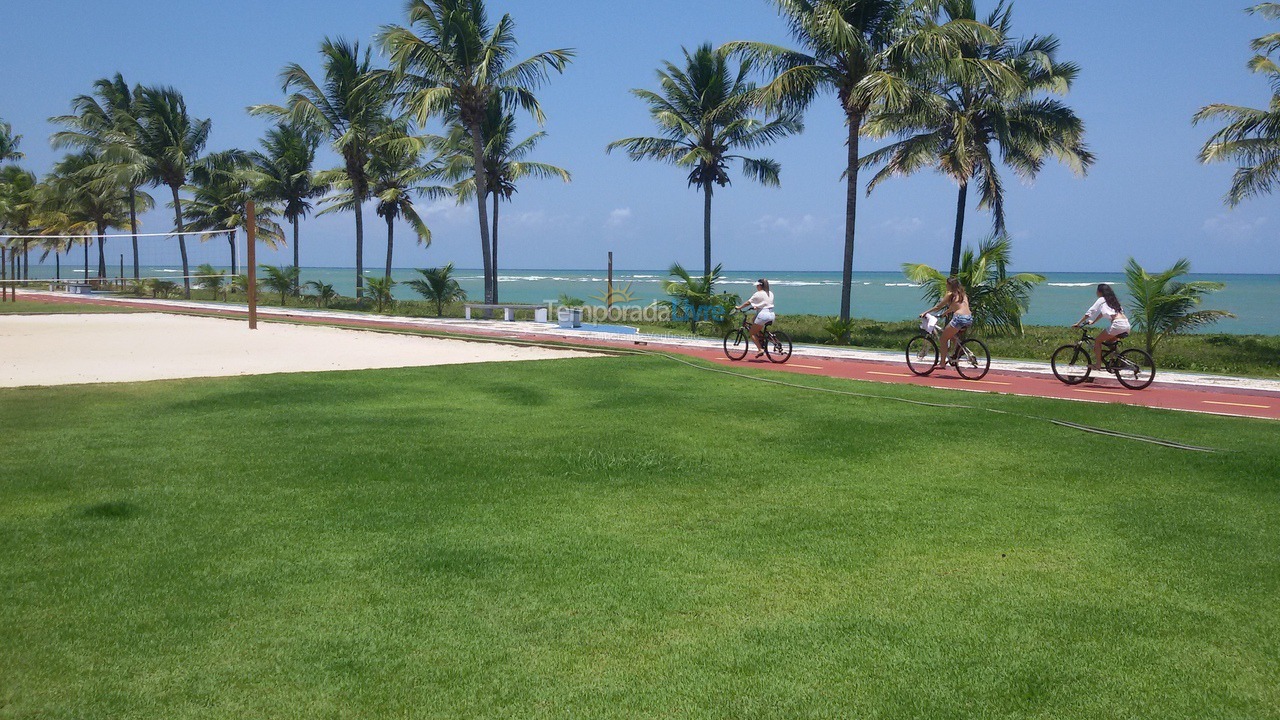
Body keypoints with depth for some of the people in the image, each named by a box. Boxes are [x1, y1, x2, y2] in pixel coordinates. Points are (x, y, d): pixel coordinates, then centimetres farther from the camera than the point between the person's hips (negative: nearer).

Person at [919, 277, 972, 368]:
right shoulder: (963, 294, 22)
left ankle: (942, 363, 3)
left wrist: (925, 312, 14)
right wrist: (945, 312, 47)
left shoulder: (950, 294, 3)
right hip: (970, 319, 7)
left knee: (944, 338, 6)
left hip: (959, 318, -7)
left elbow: (938, 307, 6)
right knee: (951, 336, 29)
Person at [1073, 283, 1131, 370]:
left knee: (1097, 340, 5)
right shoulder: (1111, 300, 27)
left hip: (1117, 324, -8)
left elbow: (1089, 313, 3)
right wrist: (1093, 321, 34)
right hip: (1127, 325, 8)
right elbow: (1102, 313, 35)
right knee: (1109, 341, 27)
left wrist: (1078, 324, 7)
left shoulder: (1101, 300, 4)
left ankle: (1098, 364, 1)